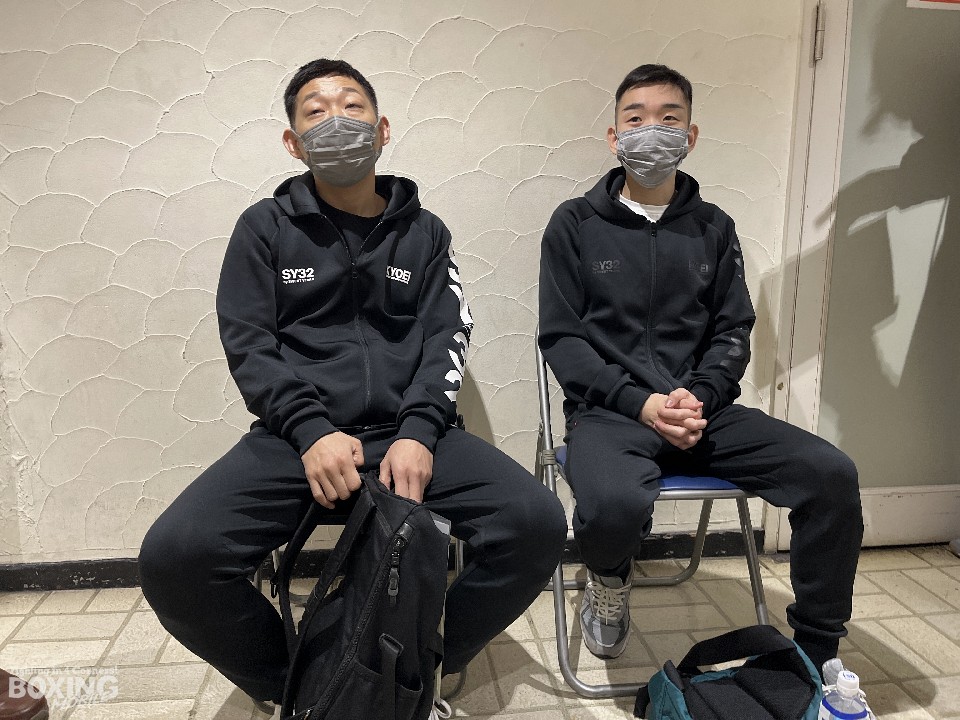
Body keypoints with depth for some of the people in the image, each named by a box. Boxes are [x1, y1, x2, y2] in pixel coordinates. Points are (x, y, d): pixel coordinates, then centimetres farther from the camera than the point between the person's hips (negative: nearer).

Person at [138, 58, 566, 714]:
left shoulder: (424, 232, 14)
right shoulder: (265, 227, 11)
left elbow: (446, 340, 4)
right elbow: (248, 344, 3)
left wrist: (417, 435, -14)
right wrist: (312, 432, -14)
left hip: (410, 431, 1)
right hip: (295, 435, 0)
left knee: (537, 524, -23)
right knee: (172, 558, -25)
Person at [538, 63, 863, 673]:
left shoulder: (713, 229, 14)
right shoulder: (576, 224, 5)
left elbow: (733, 332, 10)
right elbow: (561, 337, -1)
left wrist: (698, 396, -11)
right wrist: (642, 403, -14)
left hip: (704, 410, 4)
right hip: (608, 411, -3)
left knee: (832, 473, -17)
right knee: (614, 506, -35)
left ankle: (817, 649, 6)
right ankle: (610, 579, 5)